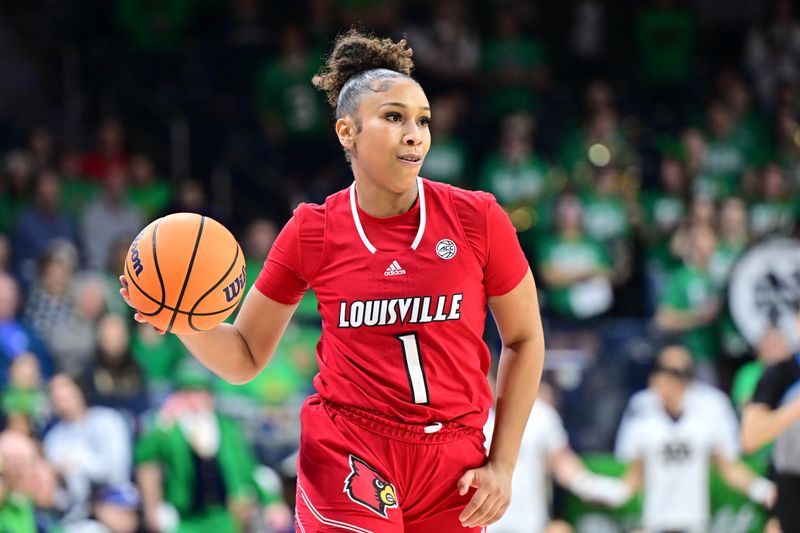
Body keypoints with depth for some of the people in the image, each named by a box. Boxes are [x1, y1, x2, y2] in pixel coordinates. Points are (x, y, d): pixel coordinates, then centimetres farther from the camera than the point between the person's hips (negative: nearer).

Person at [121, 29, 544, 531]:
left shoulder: (477, 219, -3)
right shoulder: (312, 232, -2)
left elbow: (524, 340, 8)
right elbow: (245, 357, 6)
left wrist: (502, 464, 1)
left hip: (453, 469, 1)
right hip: (348, 452, -1)